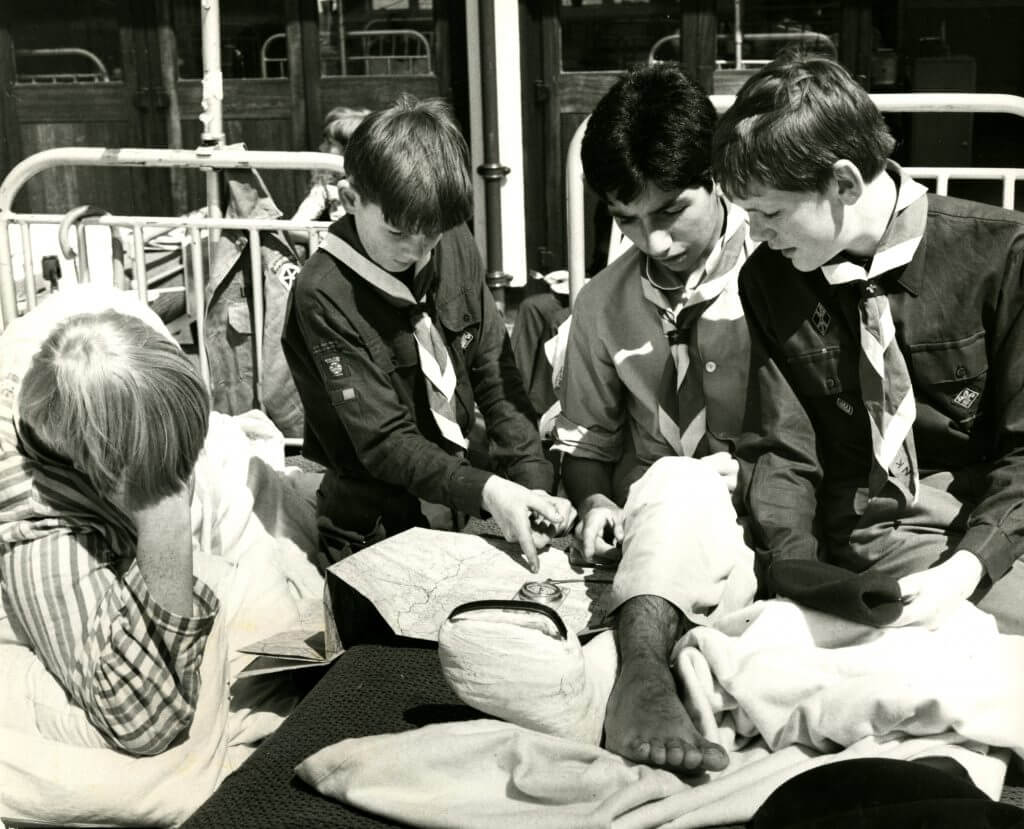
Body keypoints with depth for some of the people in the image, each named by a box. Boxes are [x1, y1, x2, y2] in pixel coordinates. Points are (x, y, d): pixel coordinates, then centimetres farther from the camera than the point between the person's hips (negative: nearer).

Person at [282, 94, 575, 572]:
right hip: (377, 530, -5)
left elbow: (497, 372, 1)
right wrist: (485, 491, -30)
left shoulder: (455, 247, 0)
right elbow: (384, 442, -19)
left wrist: (532, 484, -10)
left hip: (461, 509, 6)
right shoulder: (324, 295, -17)